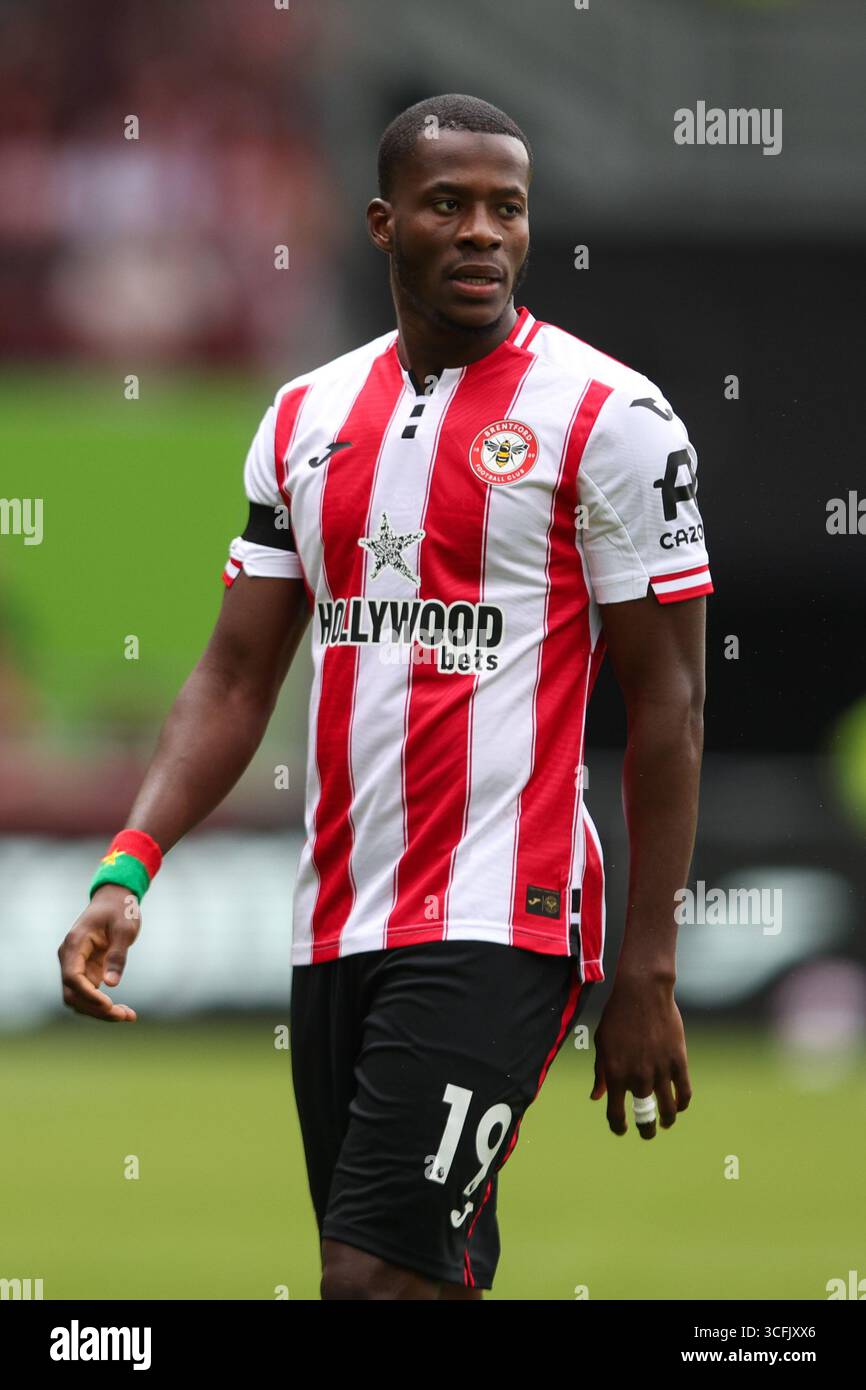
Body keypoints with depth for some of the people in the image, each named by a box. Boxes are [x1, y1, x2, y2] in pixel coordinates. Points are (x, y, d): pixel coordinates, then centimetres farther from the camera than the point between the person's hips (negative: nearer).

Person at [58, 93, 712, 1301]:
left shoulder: (608, 417, -5)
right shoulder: (305, 419, 11)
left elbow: (667, 705, -5)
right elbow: (235, 681, 12)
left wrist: (647, 976, -9)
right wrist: (127, 870, -4)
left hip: (497, 921, -6)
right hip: (336, 919, 6)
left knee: (377, 1276, -16)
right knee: (436, 1277, 12)